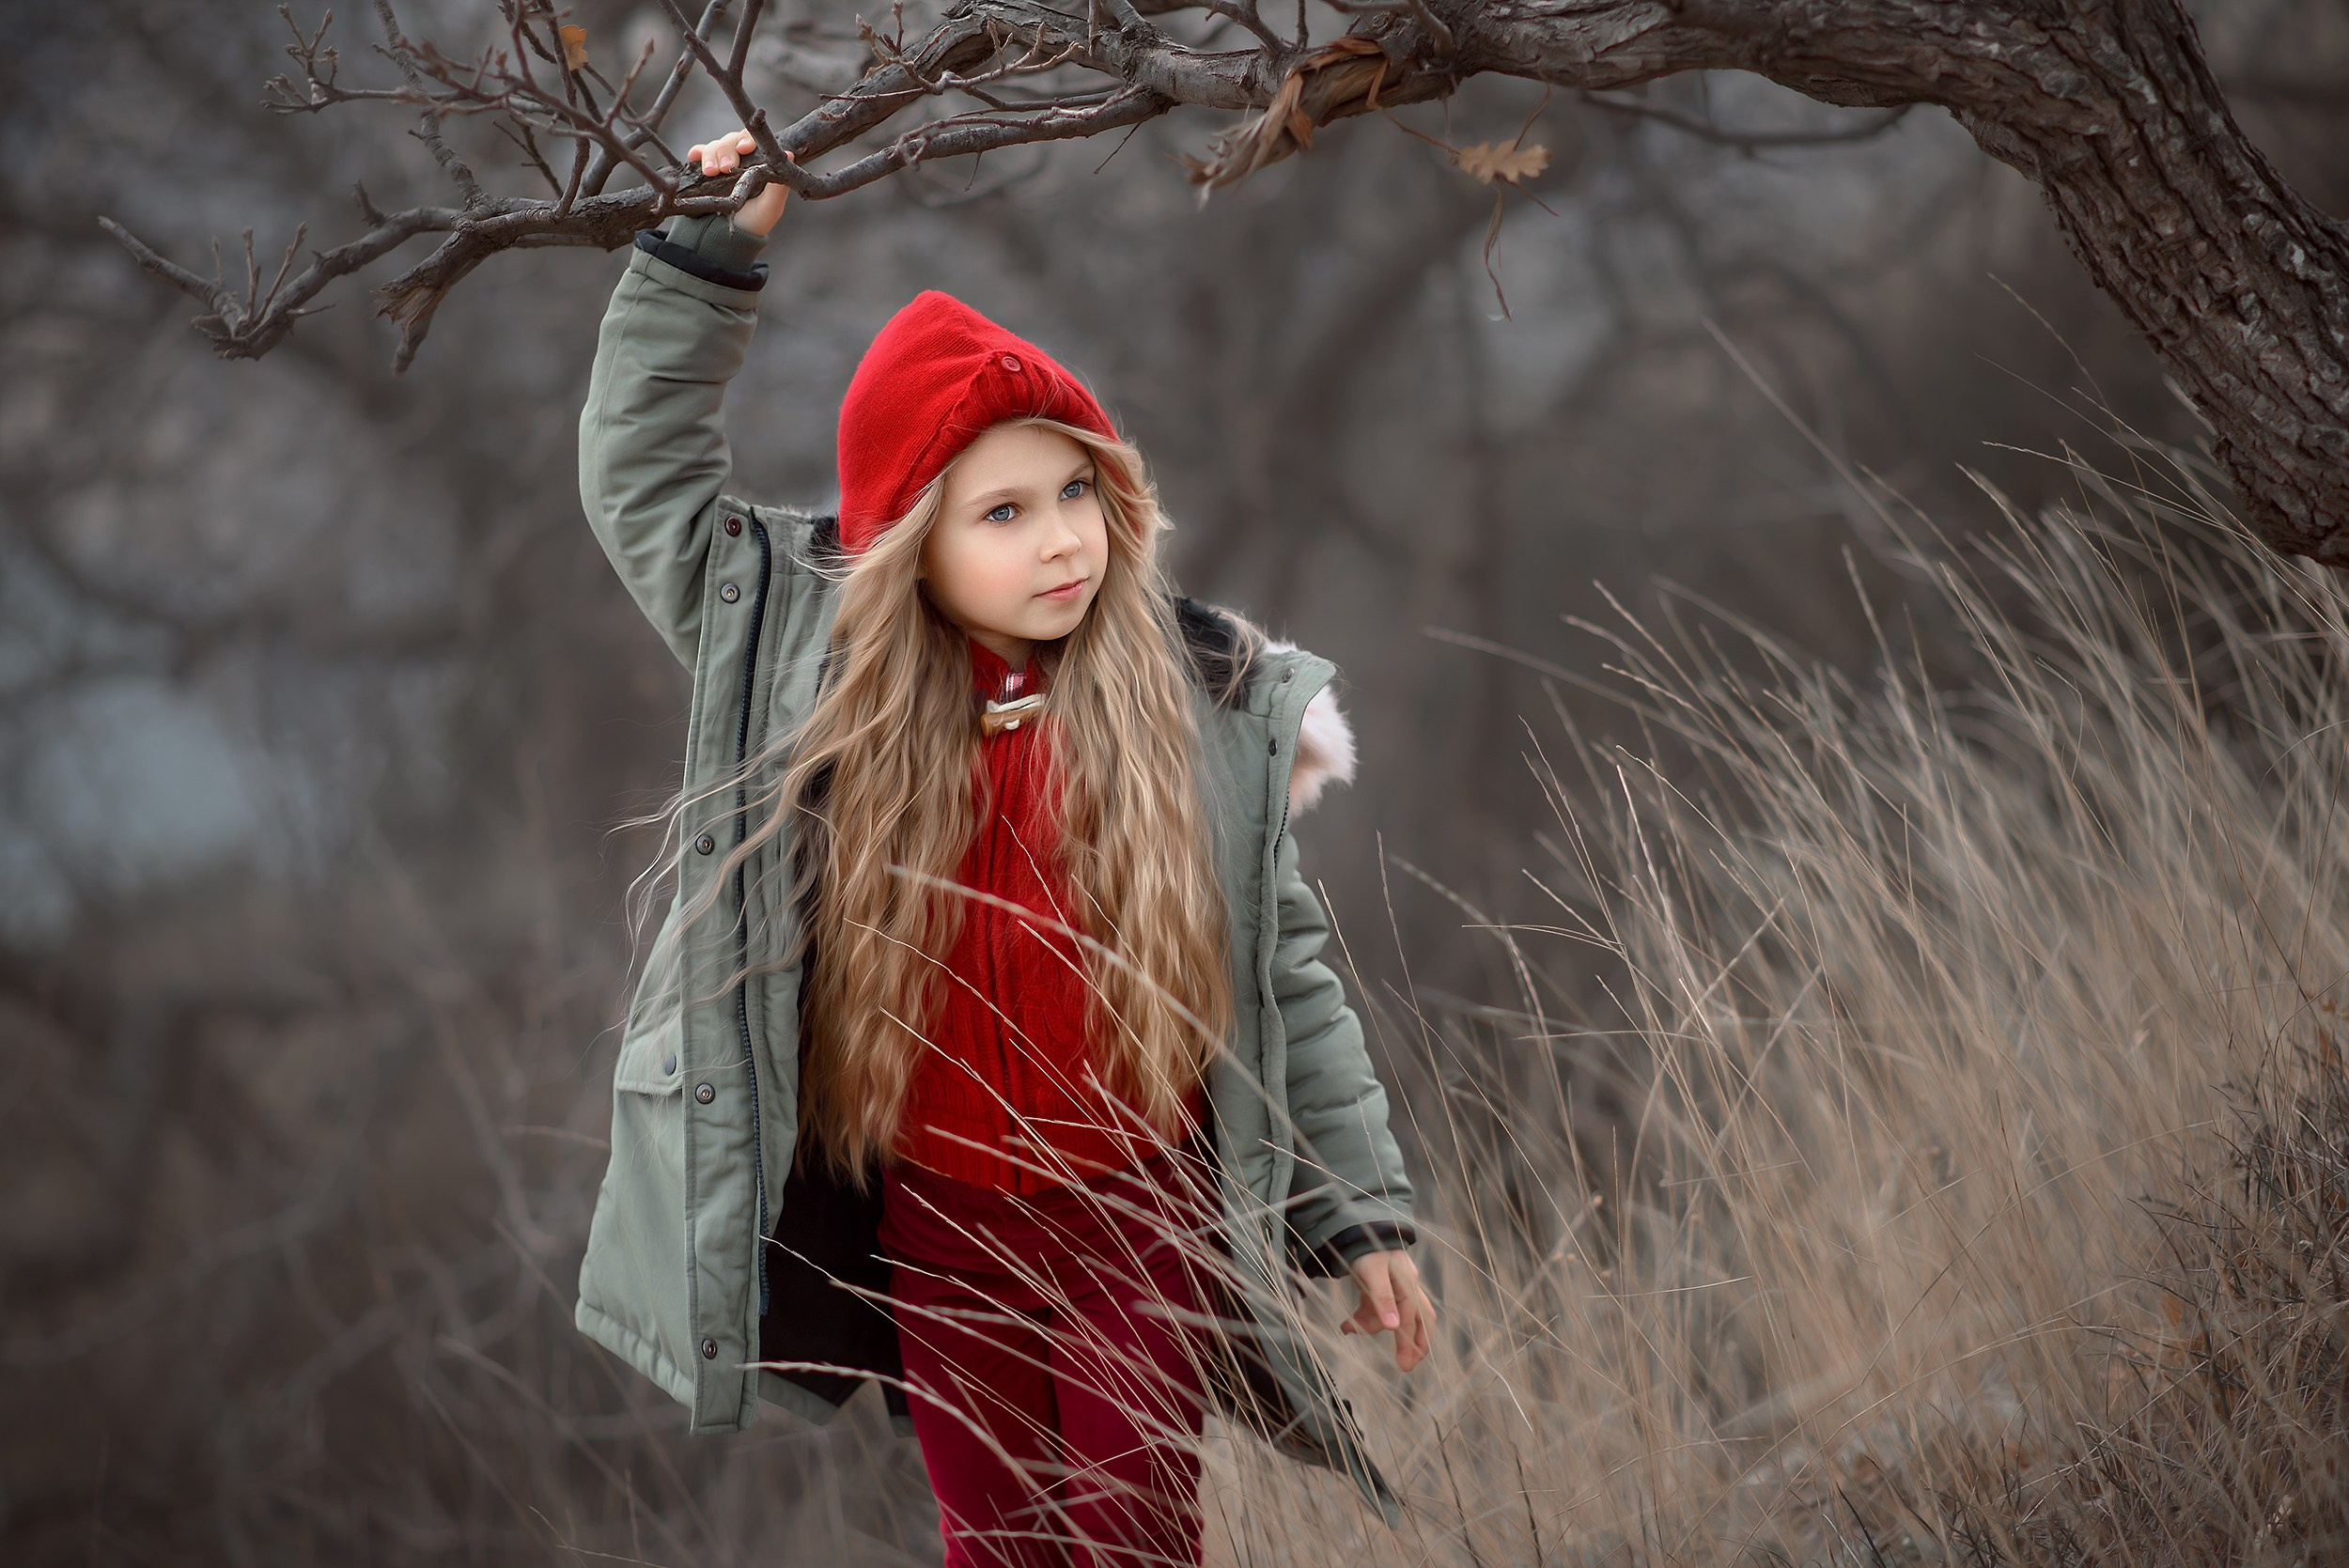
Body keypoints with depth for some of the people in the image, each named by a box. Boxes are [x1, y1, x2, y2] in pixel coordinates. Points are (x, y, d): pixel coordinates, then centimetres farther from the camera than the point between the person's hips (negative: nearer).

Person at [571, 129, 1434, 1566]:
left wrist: (1367, 1214, 0)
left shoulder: (1209, 707, -8)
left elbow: (1289, 973, -1)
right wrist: (710, 256, -7)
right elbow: (644, 479, 1)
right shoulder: (808, 670, -5)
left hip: (1143, 1222, -2)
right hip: (938, 1230, 2)